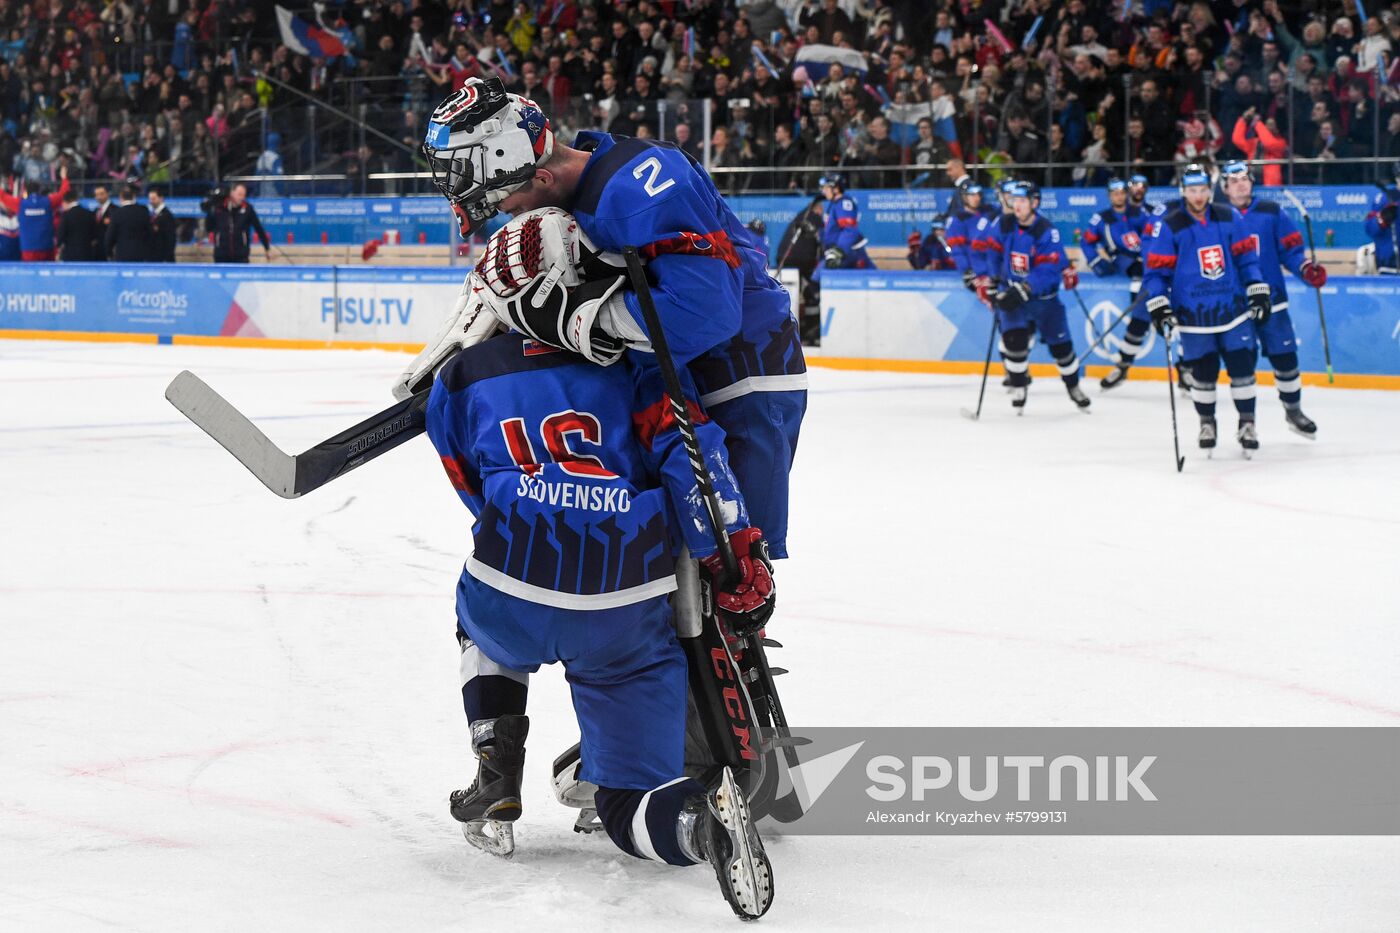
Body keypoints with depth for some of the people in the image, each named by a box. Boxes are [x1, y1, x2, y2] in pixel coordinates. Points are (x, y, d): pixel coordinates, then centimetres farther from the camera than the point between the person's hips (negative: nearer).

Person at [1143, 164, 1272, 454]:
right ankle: (1206, 422, 25)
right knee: (1203, 372, 5)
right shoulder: (1170, 226, -6)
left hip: (1232, 308, 2)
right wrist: (1159, 306, -13)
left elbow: (1246, 257, 9)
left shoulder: (1229, 218, 2)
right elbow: (1156, 270, -5)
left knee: (1242, 366, 1)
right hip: (1193, 316, -2)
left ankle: (1247, 422, 14)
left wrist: (1258, 291, 5)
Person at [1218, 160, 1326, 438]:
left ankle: (1293, 410, 24)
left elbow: (1290, 250, 3)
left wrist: (1307, 269, -13)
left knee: (1285, 357, 5)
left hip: (1271, 300, 1)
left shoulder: (1271, 212, 2)